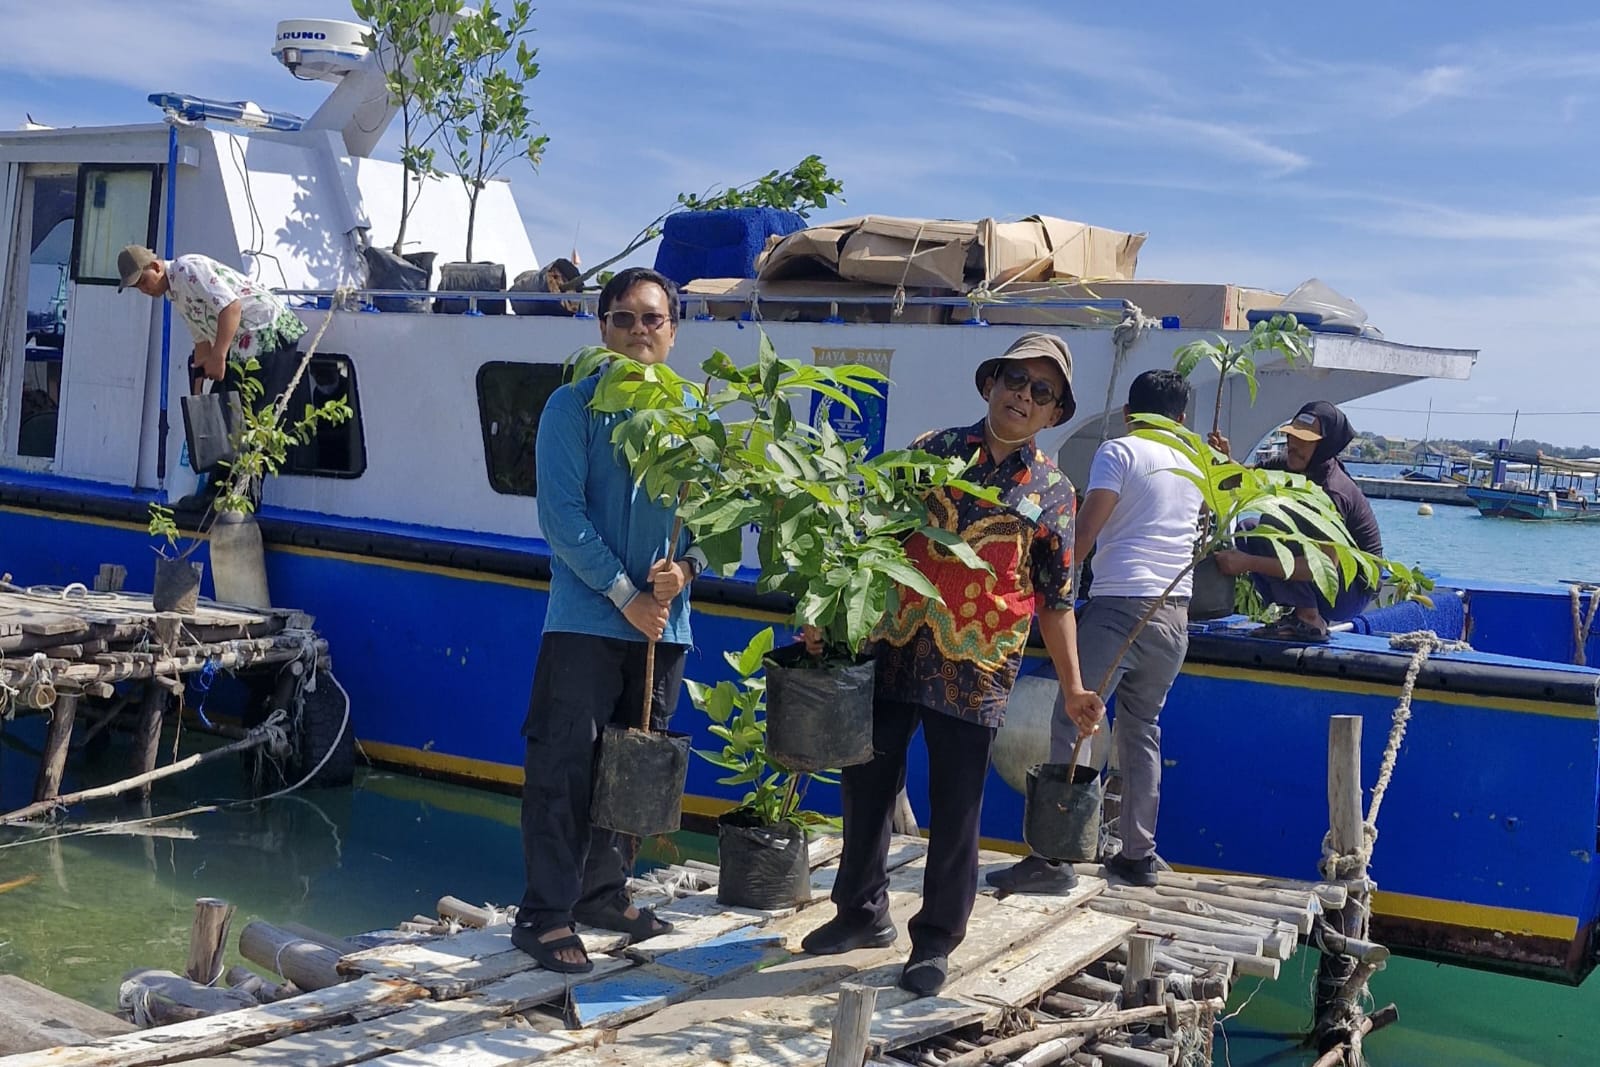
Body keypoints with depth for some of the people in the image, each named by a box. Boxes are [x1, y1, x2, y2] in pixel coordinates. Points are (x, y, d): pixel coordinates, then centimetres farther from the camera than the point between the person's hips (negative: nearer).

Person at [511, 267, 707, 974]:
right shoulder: (575, 406, -6)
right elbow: (562, 514, -11)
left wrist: (686, 566, -11)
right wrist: (626, 596, -14)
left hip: (663, 623, 5)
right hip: (586, 619, -5)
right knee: (565, 768, -4)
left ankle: (604, 891, 29)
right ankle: (544, 915, 5)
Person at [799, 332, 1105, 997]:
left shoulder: (1051, 492, 5)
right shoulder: (932, 449, 7)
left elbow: (1055, 598, 6)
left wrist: (1072, 687, 1)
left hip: (975, 669, -2)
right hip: (893, 648, 2)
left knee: (955, 809, 3)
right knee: (866, 784, 10)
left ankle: (936, 941, 19)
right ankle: (862, 911, 30)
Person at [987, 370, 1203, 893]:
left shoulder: (1119, 451, 0)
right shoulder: (1198, 462, 18)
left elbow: (1085, 531, -9)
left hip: (1119, 604, -6)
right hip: (1174, 613, 7)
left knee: (1071, 724, -8)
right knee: (1142, 728, 17)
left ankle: (1054, 857, -15)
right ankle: (1139, 854, 17)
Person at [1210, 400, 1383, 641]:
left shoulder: (1333, 492, -27)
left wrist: (1249, 563, -38)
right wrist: (1225, 459, -12)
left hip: (1353, 593, -9)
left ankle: (1309, 619, -22)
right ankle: (1297, 612, 1)